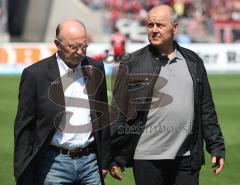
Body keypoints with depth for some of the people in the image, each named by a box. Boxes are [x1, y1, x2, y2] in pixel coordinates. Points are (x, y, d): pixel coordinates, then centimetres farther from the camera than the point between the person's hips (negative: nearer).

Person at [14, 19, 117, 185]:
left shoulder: (96, 69, 7)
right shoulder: (35, 74, -5)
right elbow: (24, 127, -3)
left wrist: (105, 161, 13)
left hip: (90, 160, 3)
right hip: (54, 163, -3)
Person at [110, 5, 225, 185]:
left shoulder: (193, 62, 11)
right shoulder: (132, 64, 1)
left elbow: (206, 109, 15)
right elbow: (118, 112, -1)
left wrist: (217, 147, 10)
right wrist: (115, 158, -4)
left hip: (186, 158, 3)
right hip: (147, 159, -3)